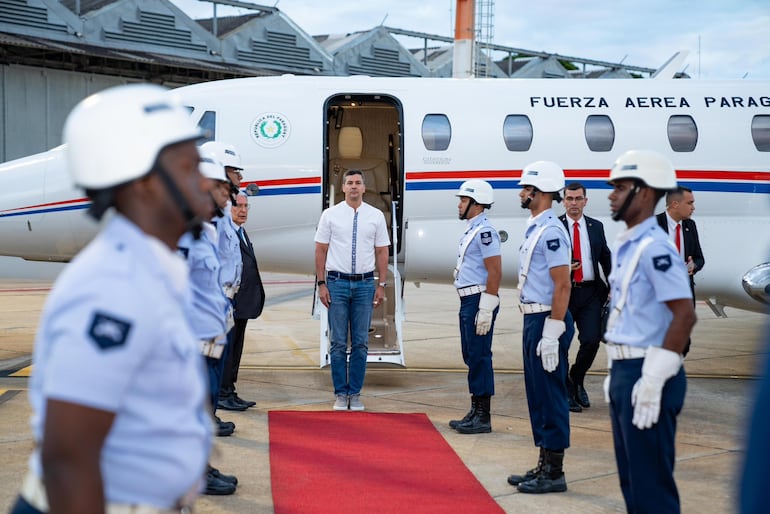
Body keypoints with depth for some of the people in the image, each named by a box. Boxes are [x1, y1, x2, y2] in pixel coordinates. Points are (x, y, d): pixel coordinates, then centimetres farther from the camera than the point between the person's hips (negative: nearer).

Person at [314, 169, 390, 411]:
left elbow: (382, 252, 8)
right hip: (337, 282, -1)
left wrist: (381, 285, 1)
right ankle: (340, 394, 9)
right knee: (338, 343, 1)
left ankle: (355, 393, 11)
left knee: (361, 343, 4)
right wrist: (321, 284, -3)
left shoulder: (376, 216, 6)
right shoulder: (330, 215, 2)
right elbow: (320, 250, 3)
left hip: (365, 284, 1)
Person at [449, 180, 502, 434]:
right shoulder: (471, 230, 18)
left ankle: (483, 417, -2)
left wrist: (486, 309, -22)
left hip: (479, 302, -11)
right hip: (468, 301, 11)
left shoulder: (484, 231, -14)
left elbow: (495, 272, -20)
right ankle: (475, 412, 22)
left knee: (479, 357, -7)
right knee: (471, 356, 14)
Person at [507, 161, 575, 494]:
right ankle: (545, 465, 23)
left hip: (547, 321, -10)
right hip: (533, 318, 10)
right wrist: (534, 327, 19)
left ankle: (554, 472, 3)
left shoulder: (550, 231, -16)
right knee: (537, 394, 14)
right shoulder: (534, 229, 15)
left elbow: (562, 285, -20)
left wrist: (551, 334, -22)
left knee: (550, 395, -4)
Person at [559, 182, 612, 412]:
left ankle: (576, 380, 18)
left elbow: (606, 258, 16)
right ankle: (566, 391, 18)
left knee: (592, 340, -8)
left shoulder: (596, 227, 10)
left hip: (590, 292, 2)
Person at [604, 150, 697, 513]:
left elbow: (684, 315, -23)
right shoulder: (625, 246, 13)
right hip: (625, 373, 10)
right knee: (631, 477, 17)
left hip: (646, 375, -10)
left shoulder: (654, 248, -17)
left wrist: (653, 380, -22)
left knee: (651, 483, -5)